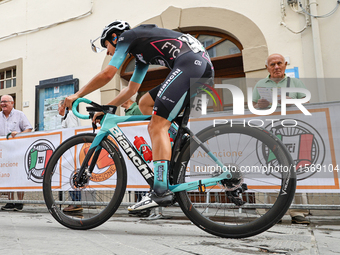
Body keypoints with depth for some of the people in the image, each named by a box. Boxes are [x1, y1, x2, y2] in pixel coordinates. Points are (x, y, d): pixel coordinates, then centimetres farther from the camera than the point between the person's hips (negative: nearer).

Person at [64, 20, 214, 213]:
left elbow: (107, 75, 1)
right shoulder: (141, 53, 33)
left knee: (157, 126, -15)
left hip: (190, 63, -9)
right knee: (145, 104, 16)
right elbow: (131, 90, 36)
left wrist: (77, 95, 11)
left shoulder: (126, 36, 9)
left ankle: (161, 191, -19)